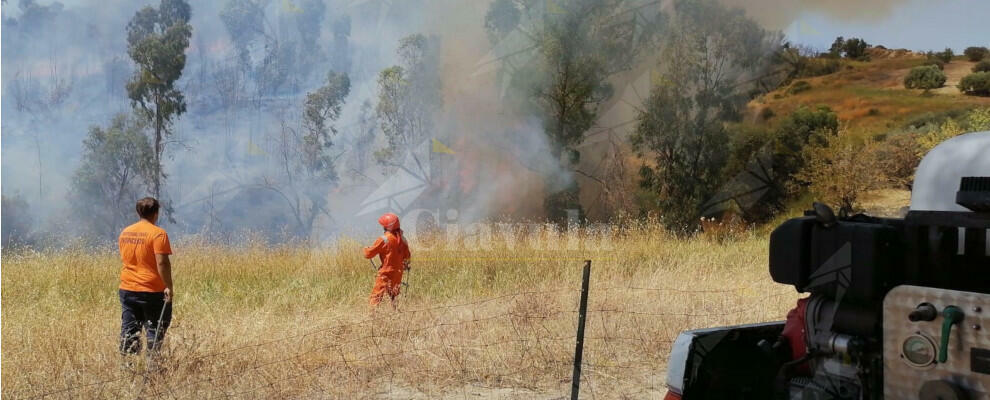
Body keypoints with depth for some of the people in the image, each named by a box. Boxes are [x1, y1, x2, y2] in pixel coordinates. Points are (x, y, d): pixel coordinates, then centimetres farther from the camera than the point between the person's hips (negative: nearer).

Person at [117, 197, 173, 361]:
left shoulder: (125, 232, 9)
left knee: (129, 329, 9)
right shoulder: (158, 233, -12)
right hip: (152, 291, -6)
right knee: (155, 329, 5)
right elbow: (162, 263, -18)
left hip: (127, 289, 6)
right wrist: (169, 286, -15)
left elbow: (124, 258, 17)